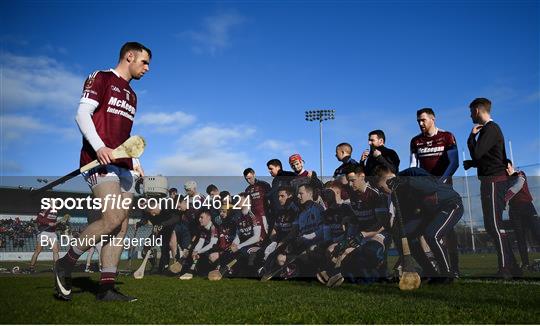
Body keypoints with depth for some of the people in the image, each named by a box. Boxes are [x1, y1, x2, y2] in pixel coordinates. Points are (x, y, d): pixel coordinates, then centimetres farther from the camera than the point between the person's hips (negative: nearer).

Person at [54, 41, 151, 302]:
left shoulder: (131, 95, 26)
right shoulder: (101, 78, 3)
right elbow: (82, 114, -9)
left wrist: (134, 162, 16)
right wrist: (99, 147, -23)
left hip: (122, 165, 8)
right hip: (100, 161, -8)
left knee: (121, 226, 0)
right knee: (113, 218, -20)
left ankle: (106, 287, 4)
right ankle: (65, 264, 1)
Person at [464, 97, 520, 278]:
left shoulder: (490, 129, -13)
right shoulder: (487, 128, 20)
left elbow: (476, 153, -21)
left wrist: (472, 136, -6)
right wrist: (472, 163, 10)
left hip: (494, 181, -11)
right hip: (490, 180, 11)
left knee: (495, 224, -11)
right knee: (491, 224, 13)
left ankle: (506, 268, -9)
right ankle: (510, 266, 18)